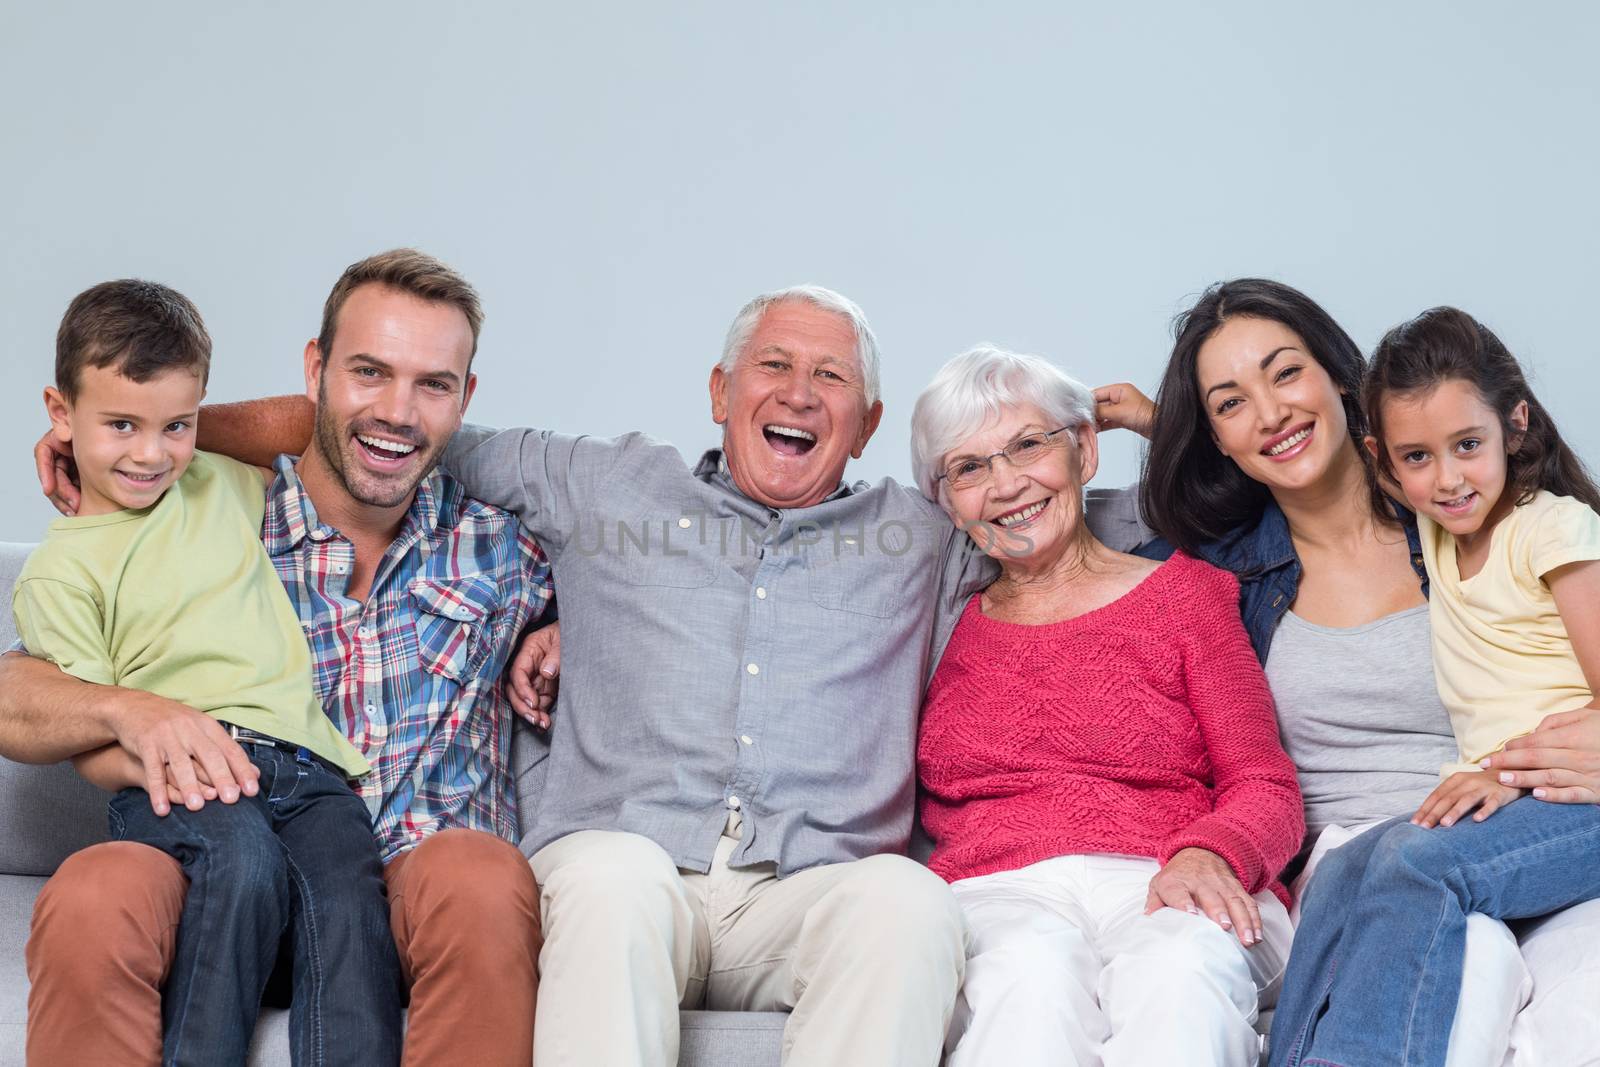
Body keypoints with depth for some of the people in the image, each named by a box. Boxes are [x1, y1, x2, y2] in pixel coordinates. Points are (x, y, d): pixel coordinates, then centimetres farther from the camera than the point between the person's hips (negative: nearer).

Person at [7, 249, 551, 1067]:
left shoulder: (498, 546, 10)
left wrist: (553, 633, 7)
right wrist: (126, 711, -19)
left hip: (418, 895, 1)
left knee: (479, 877, -36)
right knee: (94, 894, -34)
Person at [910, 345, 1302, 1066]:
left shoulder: (1183, 591, 17)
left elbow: (1265, 790, 9)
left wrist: (1205, 854, -13)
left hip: (1162, 892, 0)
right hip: (997, 894, 1)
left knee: (1179, 973, -39)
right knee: (1033, 973, -38)